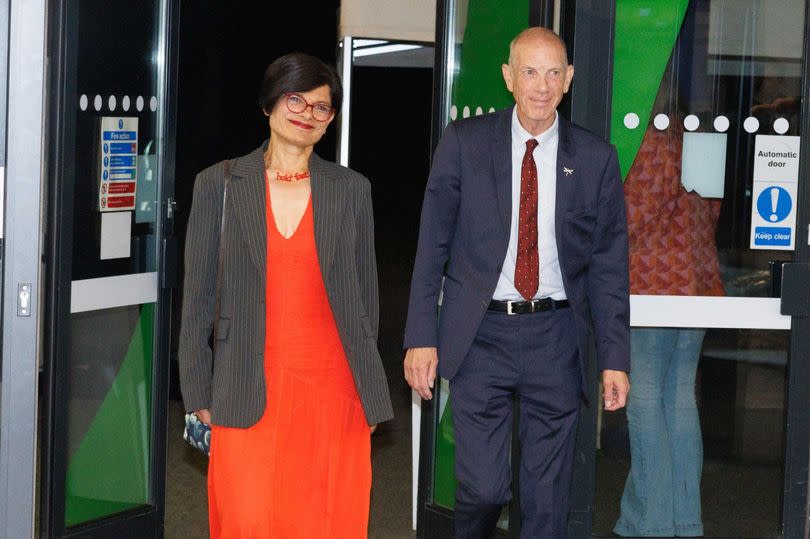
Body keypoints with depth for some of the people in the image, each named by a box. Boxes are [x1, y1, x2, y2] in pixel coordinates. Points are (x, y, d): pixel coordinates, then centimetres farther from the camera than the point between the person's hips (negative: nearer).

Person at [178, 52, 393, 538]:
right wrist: (199, 394, 2)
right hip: (250, 393, -1)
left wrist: (368, 392, 11)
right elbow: (198, 297, 5)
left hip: (333, 388, 1)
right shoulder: (219, 184, 4)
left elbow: (365, 292, 13)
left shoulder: (352, 189, 8)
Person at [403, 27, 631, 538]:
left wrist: (615, 359, 1)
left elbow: (610, 264, 6)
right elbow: (432, 245, 2)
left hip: (555, 339, 1)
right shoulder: (463, 142, 1)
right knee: (483, 488, -6)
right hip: (480, 333, -1)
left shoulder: (595, 158, 3)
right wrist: (422, 337, -4)